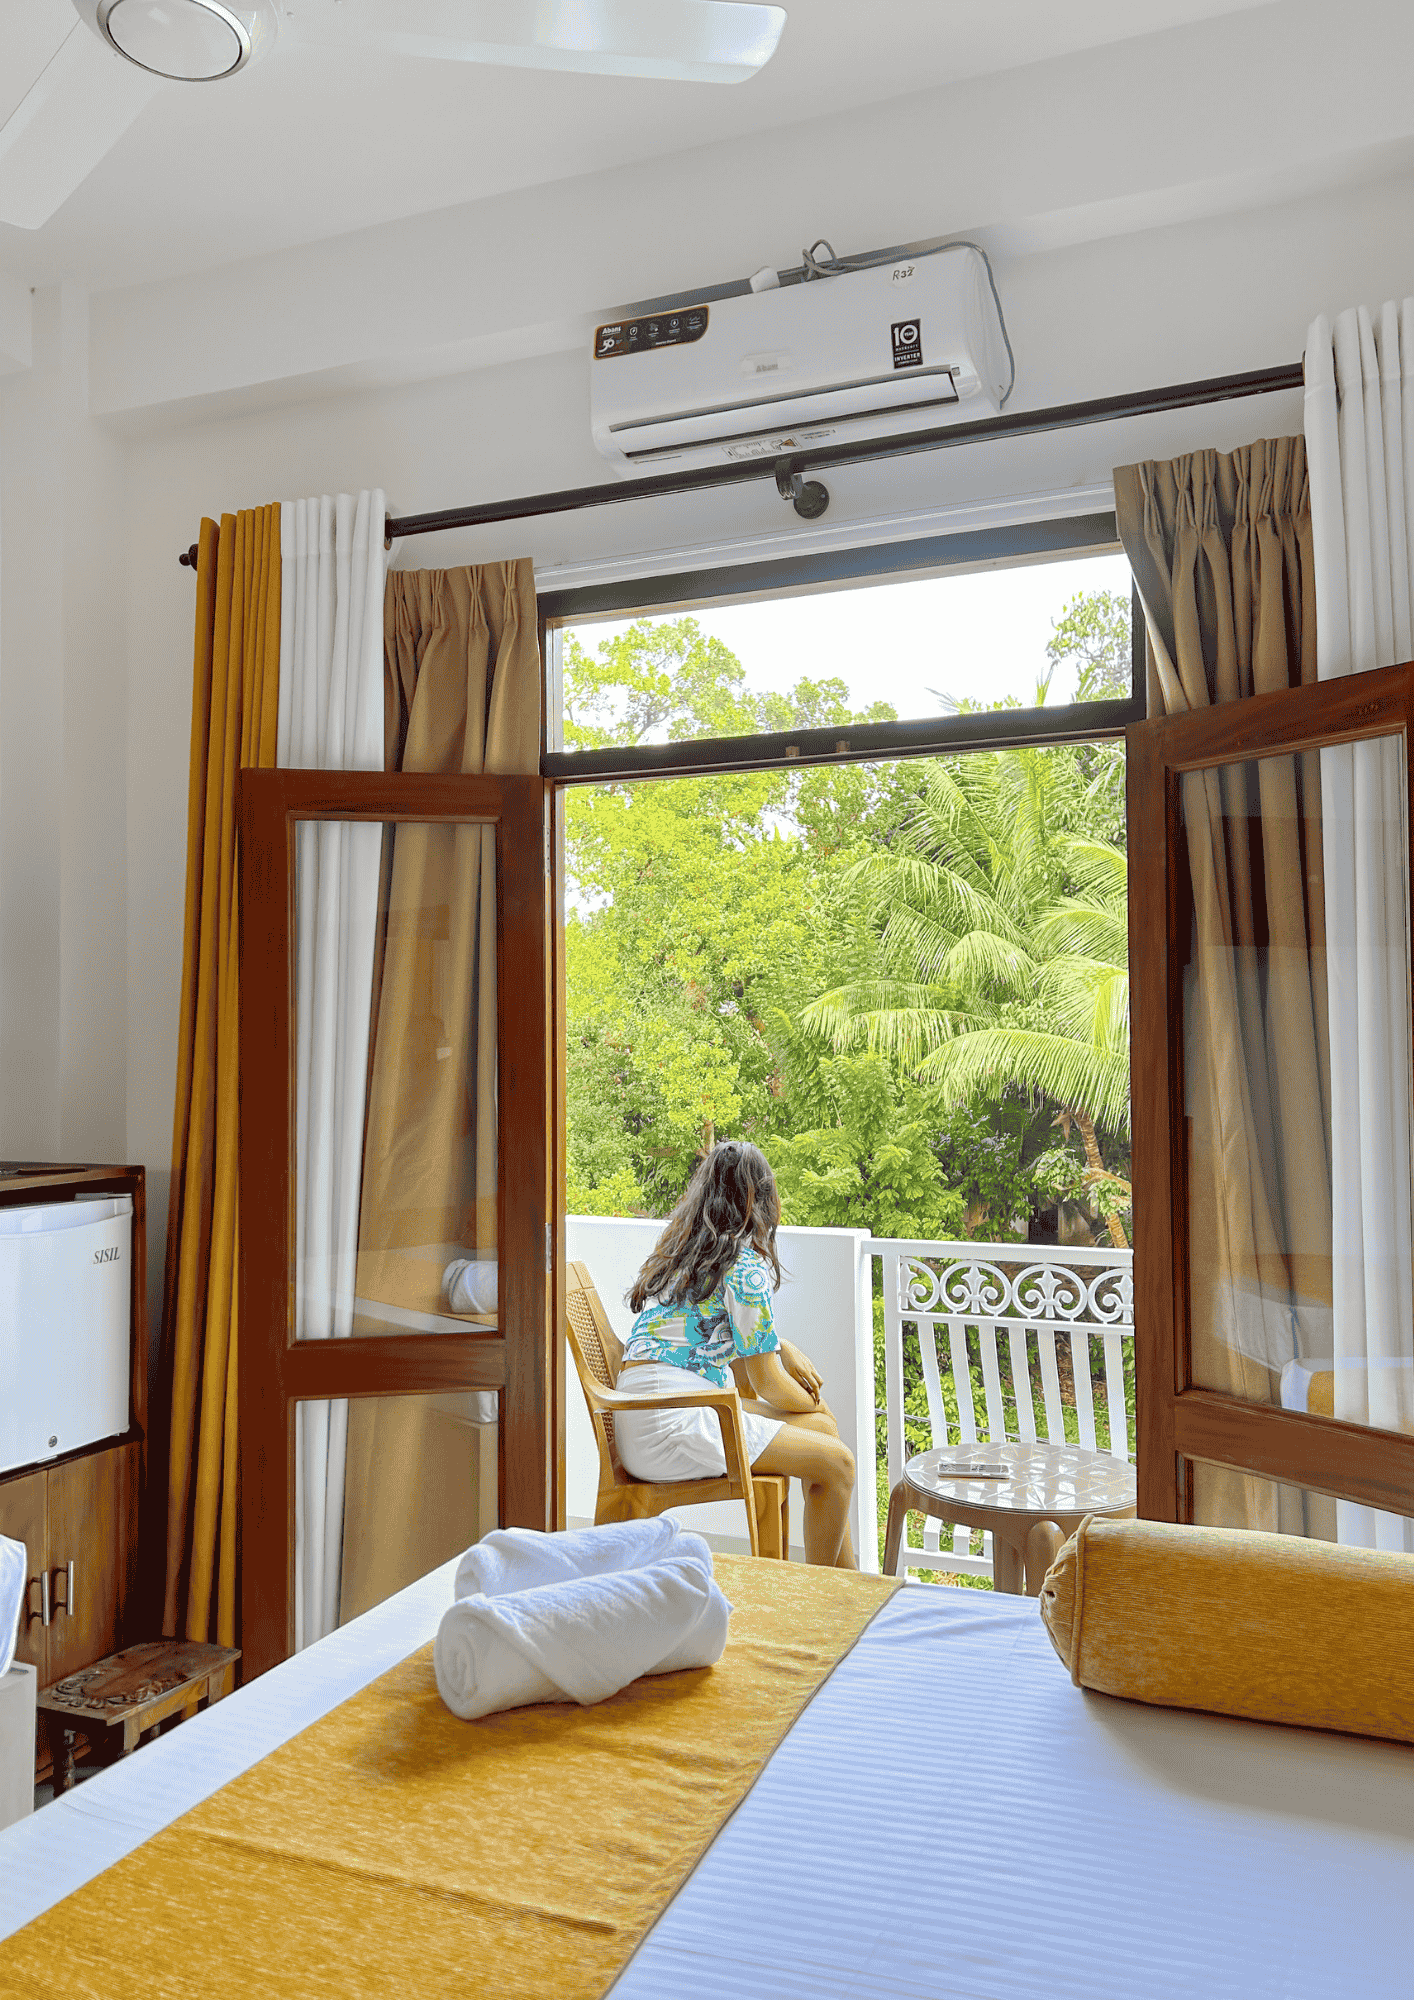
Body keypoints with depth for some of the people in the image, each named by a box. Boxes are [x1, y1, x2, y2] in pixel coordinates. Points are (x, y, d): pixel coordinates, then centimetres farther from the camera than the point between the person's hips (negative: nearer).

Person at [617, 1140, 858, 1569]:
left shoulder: (683, 1248, 16)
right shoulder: (746, 1264, -11)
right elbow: (767, 1383, -7)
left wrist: (783, 1349, 15)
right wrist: (810, 1402, 13)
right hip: (671, 1425, -9)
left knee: (822, 1426, 13)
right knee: (836, 1463, -7)